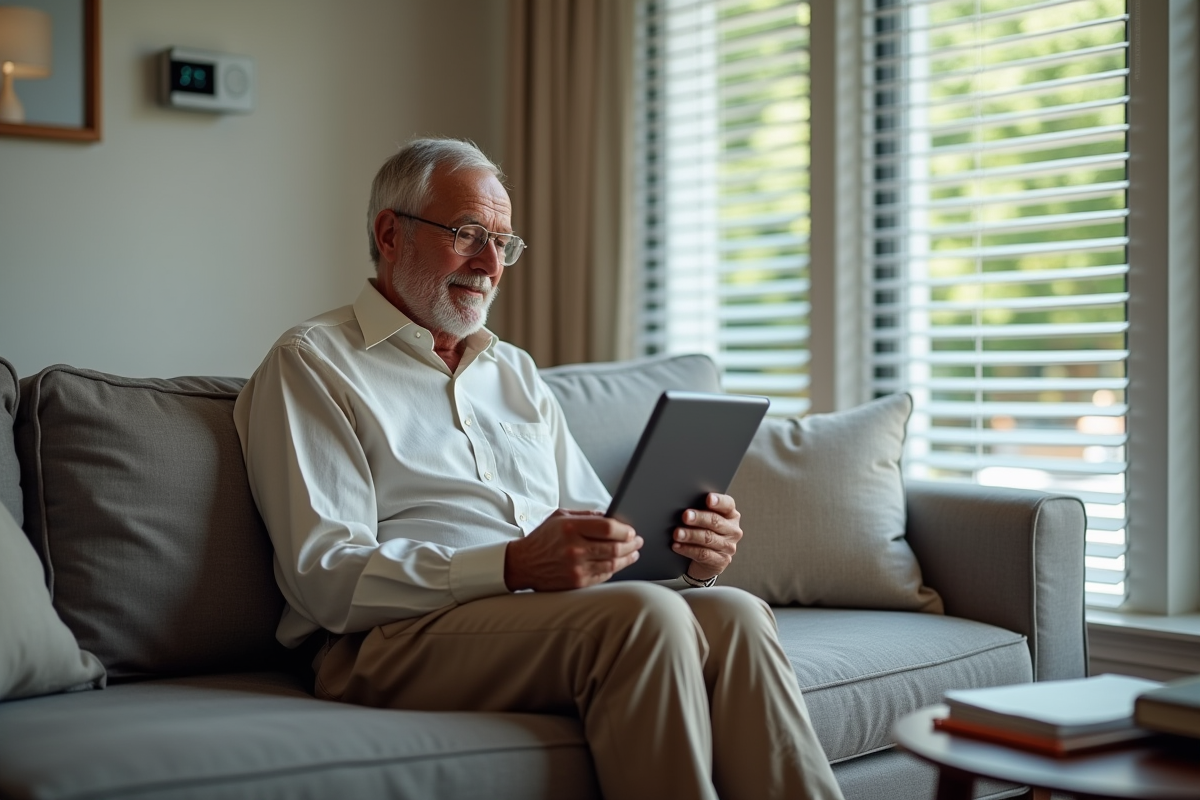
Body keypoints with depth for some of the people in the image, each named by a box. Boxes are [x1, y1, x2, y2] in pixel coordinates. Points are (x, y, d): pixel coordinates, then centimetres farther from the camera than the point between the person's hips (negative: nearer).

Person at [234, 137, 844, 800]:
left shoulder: (516, 371, 26)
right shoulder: (312, 364, 4)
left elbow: (601, 539, 21)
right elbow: (323, 579, -9)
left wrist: (692, 550, -3)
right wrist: (515, 566, -22)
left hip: (557, 610, 6)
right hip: (396, 640, -6)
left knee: (733, 613, -23)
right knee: (642, 615, -31)